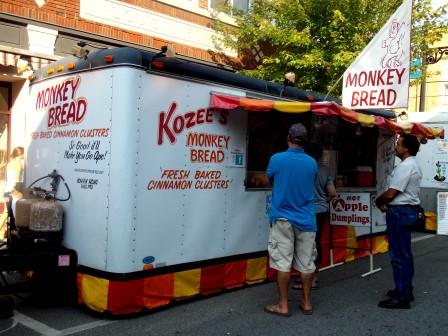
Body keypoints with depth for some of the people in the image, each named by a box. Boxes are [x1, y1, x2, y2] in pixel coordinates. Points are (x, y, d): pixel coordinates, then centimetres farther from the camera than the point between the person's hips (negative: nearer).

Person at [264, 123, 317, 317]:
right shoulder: (312, 163, 0)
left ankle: (283, 305, 6)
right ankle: (306, 303, 19)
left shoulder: (277, 159, -8)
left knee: (283, 262, 2)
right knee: (306, 263, 9)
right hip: (306, 219, 3)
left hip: (282, 218, -3)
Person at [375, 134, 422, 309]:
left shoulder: (405, 166, -19)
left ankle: (401, 297, -1)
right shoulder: (413, 165, 15)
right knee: (405, 253, 18)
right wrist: (386, 202, 7)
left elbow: (390, 194, -21)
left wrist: (378, 201, -2)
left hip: (400, 212, -11)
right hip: (409, 210, 11)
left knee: (399, 255, -6)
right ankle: (405, 289, 28)